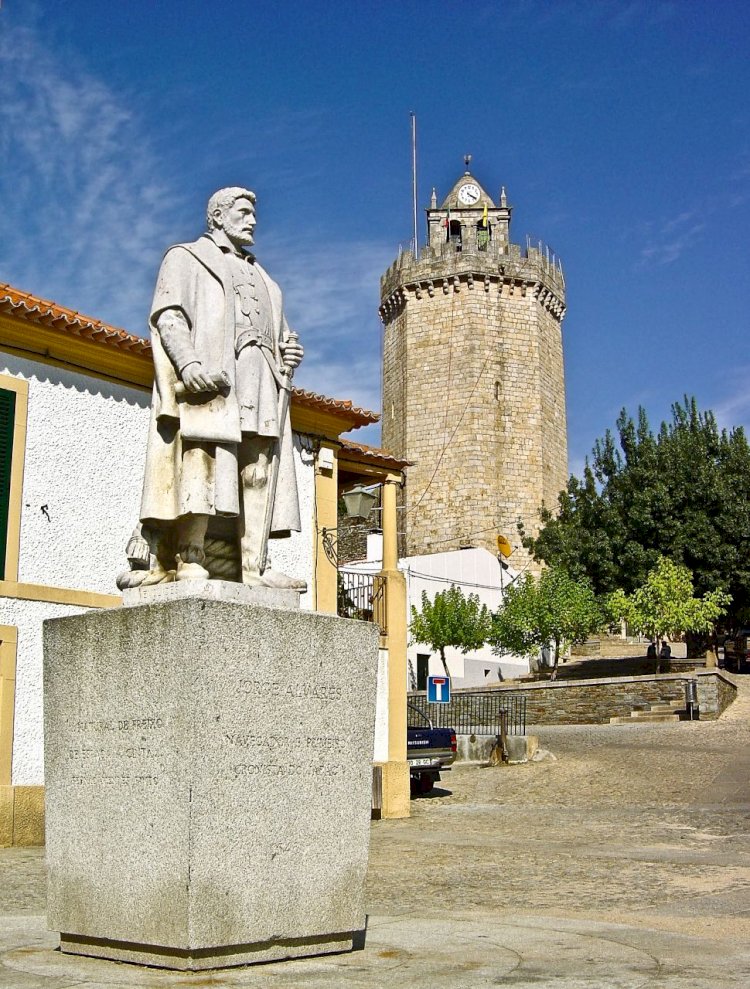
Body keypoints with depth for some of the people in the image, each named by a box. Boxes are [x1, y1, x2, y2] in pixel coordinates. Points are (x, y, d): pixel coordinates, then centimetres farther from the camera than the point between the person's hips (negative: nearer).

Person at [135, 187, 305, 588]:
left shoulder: (260, 277, 35)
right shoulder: (185, 257, 16)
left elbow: (278, 335, 30)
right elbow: (167, 315, 0)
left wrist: (289, 352, 4)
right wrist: (188, 363, -19)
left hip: (261, 383, 6)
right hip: (210, 377, -6)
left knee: (259, 471, -7)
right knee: (203, 458, -19)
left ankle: (253, 565, -12)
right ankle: (185, 558, -22)